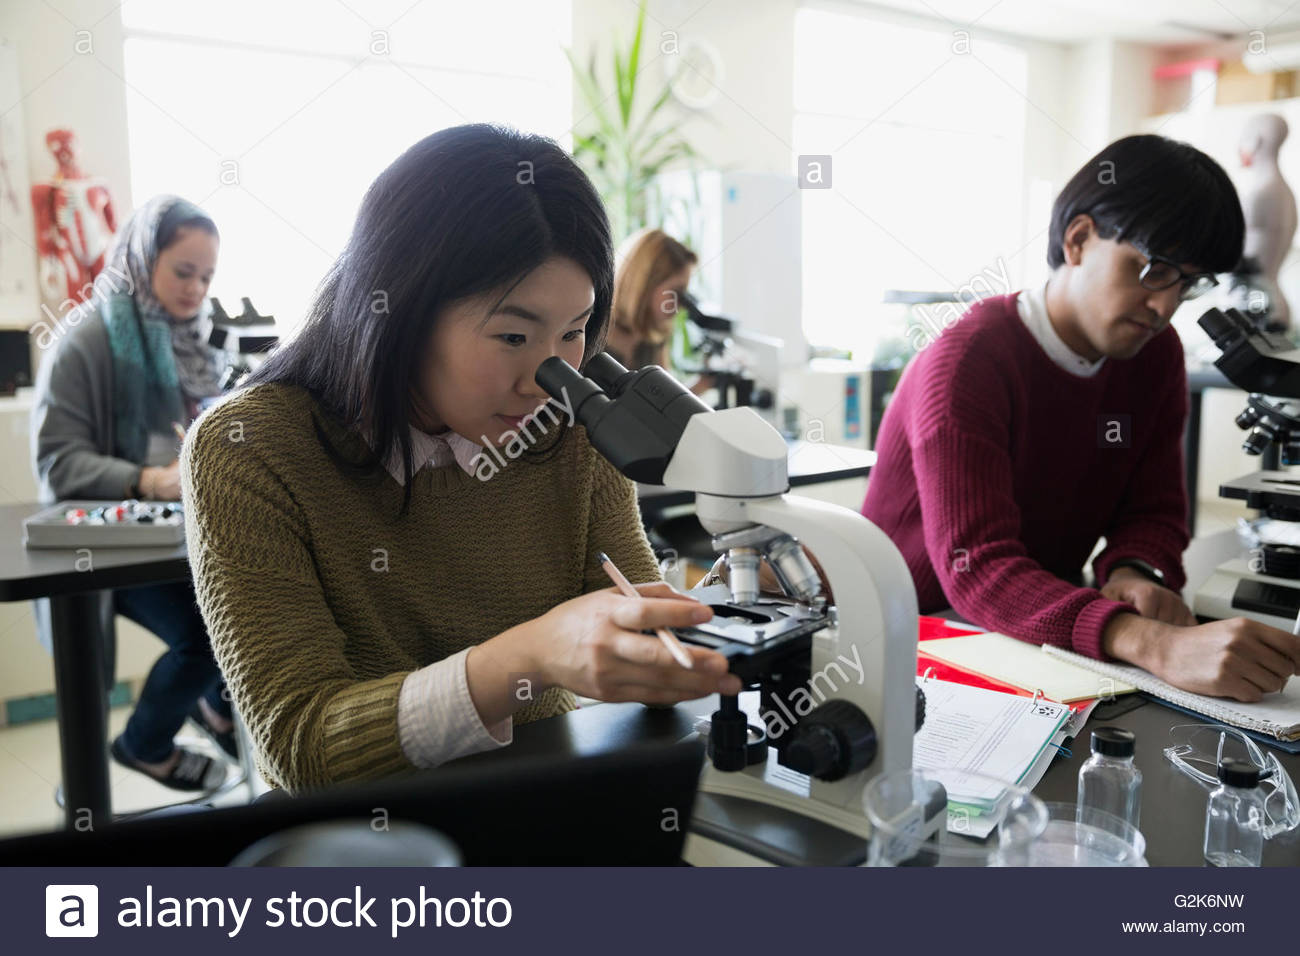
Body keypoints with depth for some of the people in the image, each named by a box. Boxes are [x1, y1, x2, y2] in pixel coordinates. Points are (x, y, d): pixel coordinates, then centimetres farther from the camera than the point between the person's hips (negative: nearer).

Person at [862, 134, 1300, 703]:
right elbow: (976, 569, -31)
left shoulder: (1155, 354, 4)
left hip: (1039, 640, 6)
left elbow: (1153, 510, 5)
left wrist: (1135, 574, -21)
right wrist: (1155, 646, -46)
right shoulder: (966, 363, -20)